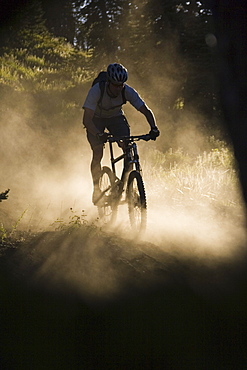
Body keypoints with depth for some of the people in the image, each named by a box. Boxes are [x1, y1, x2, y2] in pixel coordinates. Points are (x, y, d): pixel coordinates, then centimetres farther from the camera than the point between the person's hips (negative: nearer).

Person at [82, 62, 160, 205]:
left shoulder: (128, 91, -28)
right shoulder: (96, 91, -35)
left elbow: (147, 111, -24)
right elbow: (87, 119, -40)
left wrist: (154, 128, -44)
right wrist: (99, 134, -57)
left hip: (116, 118, 2)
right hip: (96, 119, -2)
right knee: (98, 153, -18)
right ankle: (96, 189, 1)